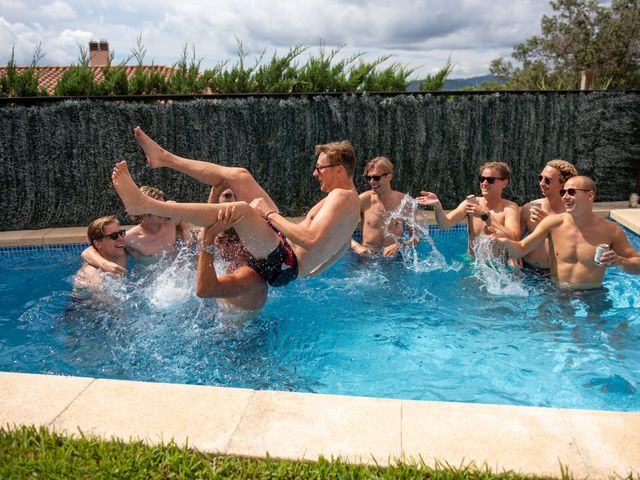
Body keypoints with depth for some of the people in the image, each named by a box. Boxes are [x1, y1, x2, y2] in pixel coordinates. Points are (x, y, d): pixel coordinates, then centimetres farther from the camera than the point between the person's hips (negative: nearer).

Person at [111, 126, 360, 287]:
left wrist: (269, 214, -23)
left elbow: (310, 240, -33)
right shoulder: (350, 199, 13)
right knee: (238, 175, 8)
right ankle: (165, 158, 12)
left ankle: (143, 204, -34)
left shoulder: (341, 197, -19)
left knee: (242, 209, -37)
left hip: (283, 265, -10)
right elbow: (341, 246, 25)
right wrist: (307, 272, 31)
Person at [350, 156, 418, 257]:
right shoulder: (364, 199, -3)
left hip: (393, 256, 0)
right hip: (367, 255, 0)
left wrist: (399, 246, -14)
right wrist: (356, 246, -17)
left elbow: (417, 236, 4)